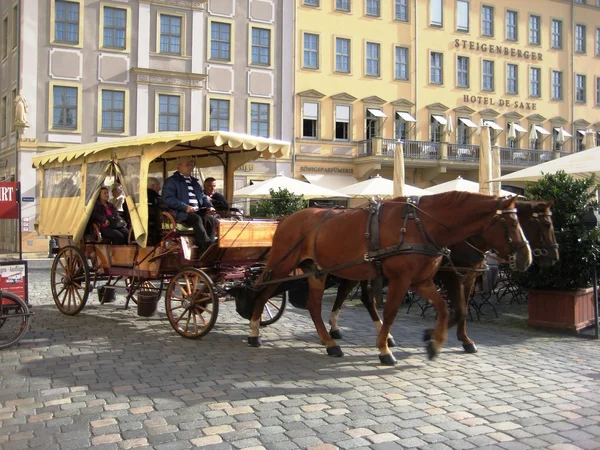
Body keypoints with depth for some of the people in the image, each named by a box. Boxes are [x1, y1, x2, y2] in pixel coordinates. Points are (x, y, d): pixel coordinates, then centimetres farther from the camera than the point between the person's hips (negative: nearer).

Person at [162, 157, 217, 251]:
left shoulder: (194, 181, 27)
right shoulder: (171, 181, 4)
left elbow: (203, 196, 30)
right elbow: (168, 198, -9)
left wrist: (209, 206, 6)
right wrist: (185, 207, -20)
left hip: (198, 211, 6)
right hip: (181, 212, -6)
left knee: (210, 218, -26)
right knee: (196, 219, -37)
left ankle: (206, 248, -31)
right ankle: (207, 247, -45)